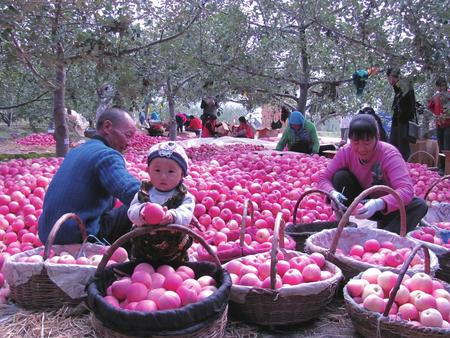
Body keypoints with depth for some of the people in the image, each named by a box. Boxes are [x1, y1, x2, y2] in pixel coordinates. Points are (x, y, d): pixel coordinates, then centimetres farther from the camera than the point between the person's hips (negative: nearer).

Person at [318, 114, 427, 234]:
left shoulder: (389, 154, -26)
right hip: (363, 203, 2)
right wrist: (332, 193, -40)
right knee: (340, 176, -22)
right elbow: (323, 178, -16)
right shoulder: (345, 152, -17)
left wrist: (379, 204, -57)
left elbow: (406, 190, -39)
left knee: (419, 205, -30)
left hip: (389, 207, -2)